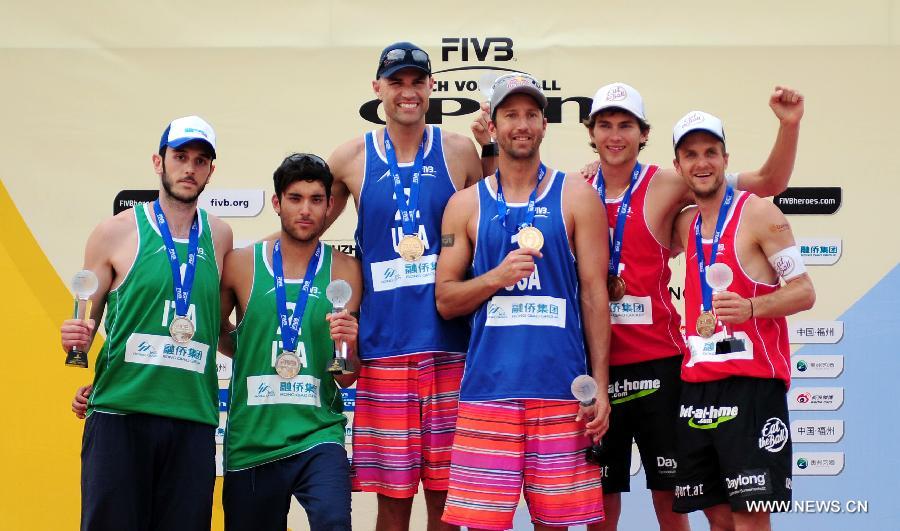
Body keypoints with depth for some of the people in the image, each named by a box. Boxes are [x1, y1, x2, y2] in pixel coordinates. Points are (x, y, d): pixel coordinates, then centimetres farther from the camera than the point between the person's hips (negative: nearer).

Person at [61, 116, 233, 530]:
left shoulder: (219, 237, 12)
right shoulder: (116, 232, 4)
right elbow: (87, 319, 9)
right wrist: (76, 339, -11)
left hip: (193, 418, 3)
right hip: (120, 414, -2)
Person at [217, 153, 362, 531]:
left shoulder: (345, 270, 2)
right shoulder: (242, 264, 1)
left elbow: (347, 379, 3)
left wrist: (348, 346, -15)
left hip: (318, 435, -1)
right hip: (250, 440, 1)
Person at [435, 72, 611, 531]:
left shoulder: (576, 197, 6)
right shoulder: (466, 204, 9)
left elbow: (595, 295, 3)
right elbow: (445, 300, 8)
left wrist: (600, 385, -3)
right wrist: (497, 276, -11)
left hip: (561, 389, -1)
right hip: (488, 388, 1)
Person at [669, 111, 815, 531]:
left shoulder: (757, 213, -5)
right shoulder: (686, 224, 13)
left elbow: (804, 291, -8)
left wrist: (751, 308, -27)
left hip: (751, 382, -6)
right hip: (697, 383, 6)